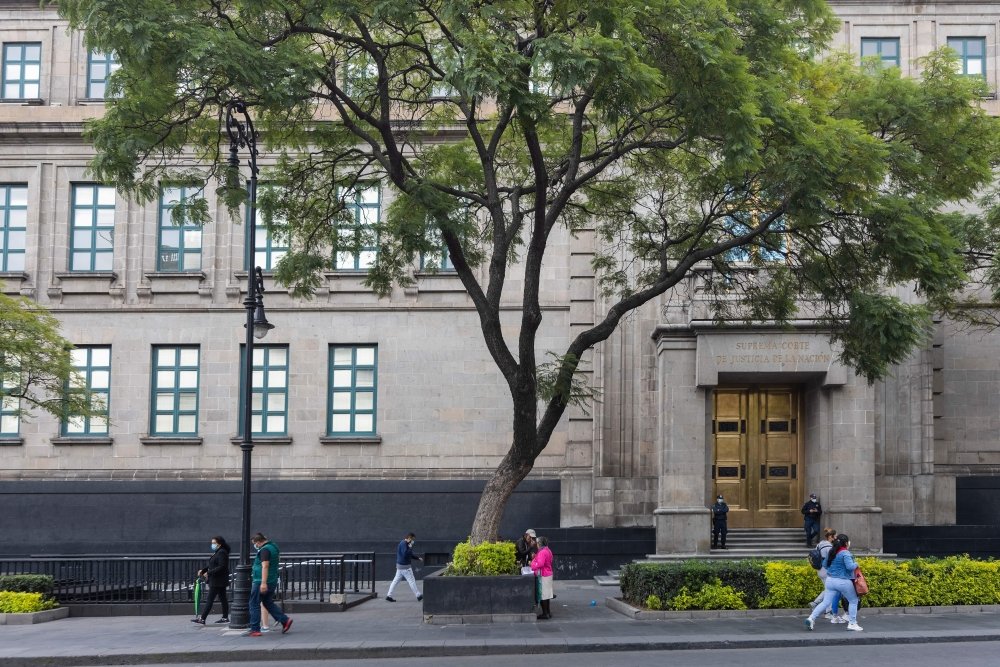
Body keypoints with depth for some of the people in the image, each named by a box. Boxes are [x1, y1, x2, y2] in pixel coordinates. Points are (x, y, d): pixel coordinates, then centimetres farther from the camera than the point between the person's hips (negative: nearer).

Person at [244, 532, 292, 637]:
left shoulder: (265, 550, -16)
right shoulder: (274, 547, 15)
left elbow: (265, 566, -25)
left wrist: (263, 583, -31)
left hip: (261, 582, -10)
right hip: (273, 581, 10)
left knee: (254, 605, 0)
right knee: (268, 603, 19)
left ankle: (254, 629, 2)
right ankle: (285, 620, 10)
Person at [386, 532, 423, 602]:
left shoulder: (404, 543, 16)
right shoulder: (404, 544, -17)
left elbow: (409, 555, 26)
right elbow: (405, 554, -28)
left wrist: (418, 558, 19)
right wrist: (410, 548, -19)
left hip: (400, 565, 10)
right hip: (405, 566, -10)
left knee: (396, 580, 9)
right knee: (411, 581, -2)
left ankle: (389, 596, 7)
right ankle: (418, 596, 4)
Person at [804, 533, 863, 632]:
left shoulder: (831, 551, 9)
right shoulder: (845, 553, -15)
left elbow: (825, 564, 19)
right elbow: (850, 566, -25)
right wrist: (856, 564, -5)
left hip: (830, 580, 7)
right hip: (843, 582, -7)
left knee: (826, 602, 5)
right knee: (853, 601, 14)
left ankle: (811, 618, -9)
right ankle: (852, 623, 16)